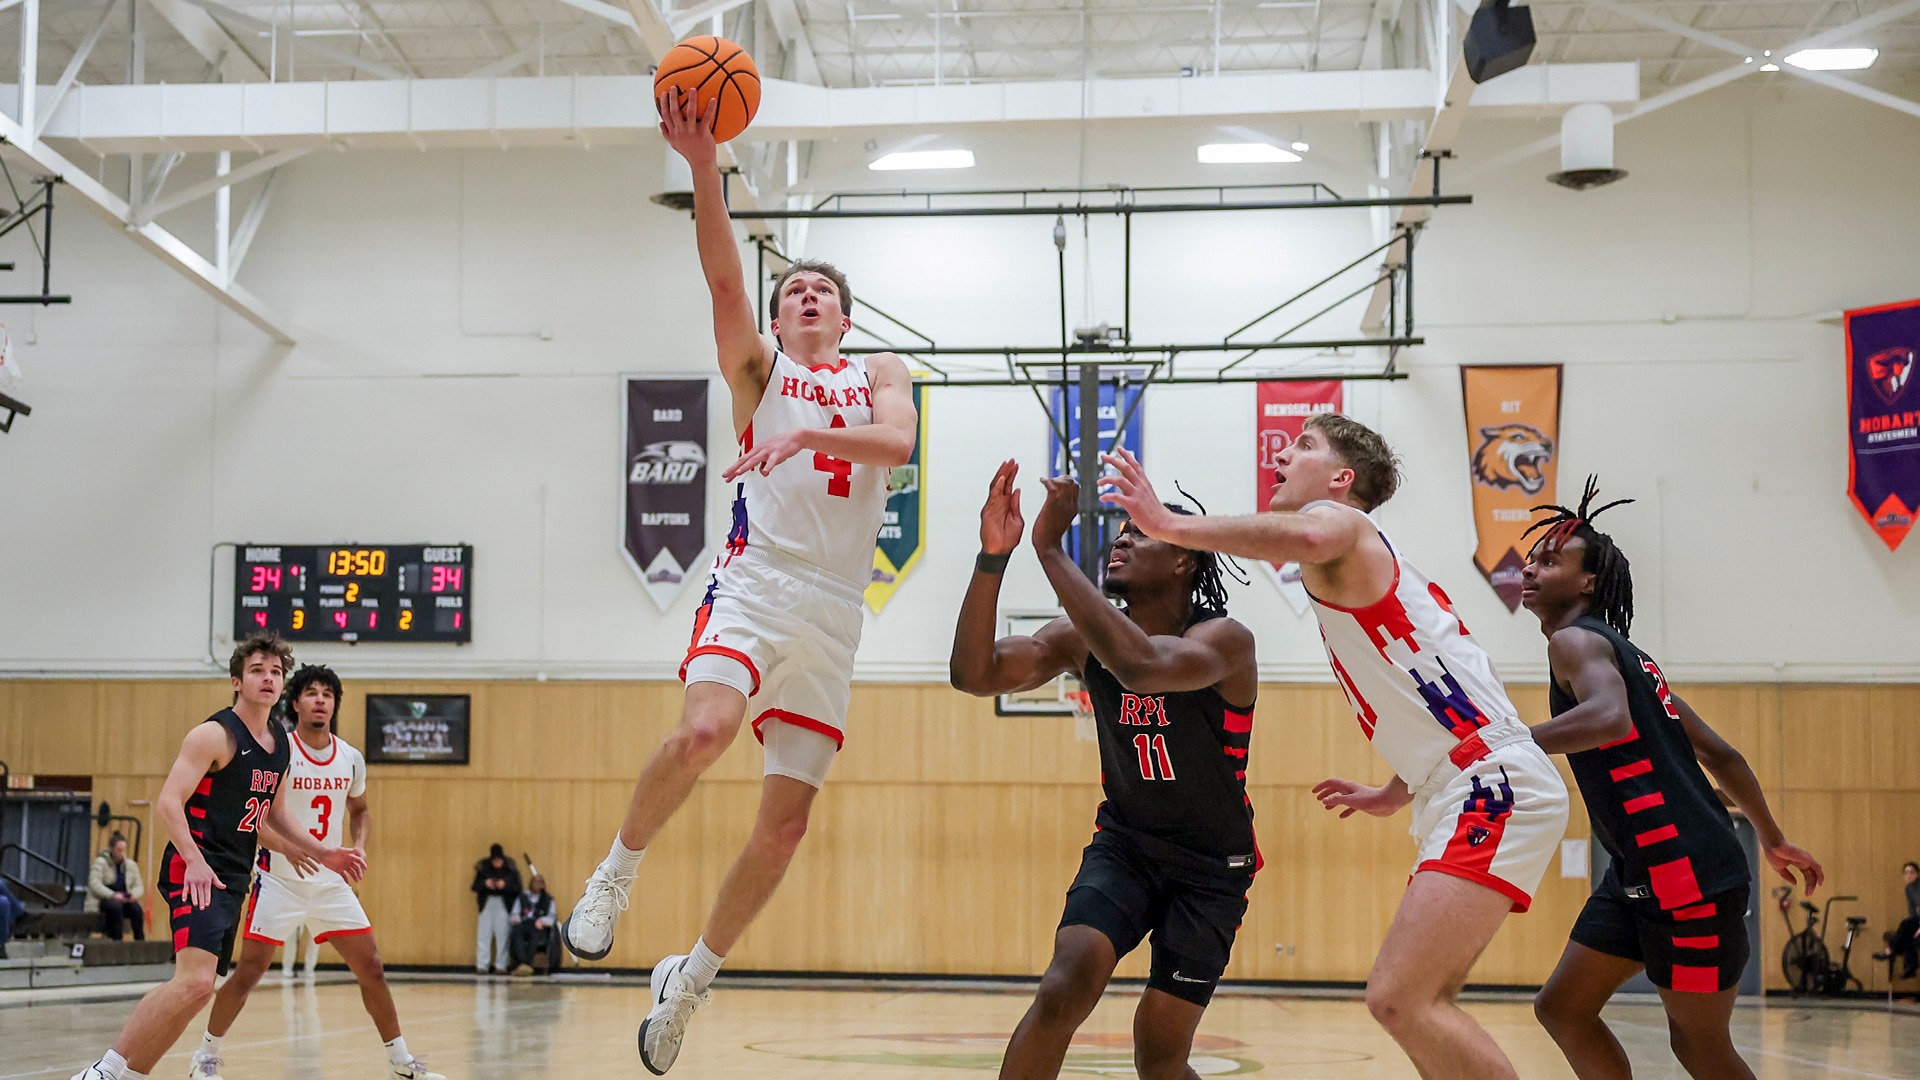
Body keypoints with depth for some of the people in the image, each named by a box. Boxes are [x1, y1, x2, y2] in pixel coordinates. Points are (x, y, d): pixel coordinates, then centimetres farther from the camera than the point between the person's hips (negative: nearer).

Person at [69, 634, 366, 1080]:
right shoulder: (216, 735, -10)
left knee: (191, 987, 10)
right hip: (197, 871, -9)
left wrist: (321, 854, 24)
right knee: (197, 981, -24)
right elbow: (167, 803, -17)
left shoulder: (281, 744, 15)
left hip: (233, 877, 9)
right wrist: (195, 860, -29)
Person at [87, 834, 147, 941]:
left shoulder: (131, 865, 10)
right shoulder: (100, 863, -3)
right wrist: (112, 895, -30)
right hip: (101, 900, -4)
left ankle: (140, 941, -25)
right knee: (115, 905, -37)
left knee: (136, 908, -29)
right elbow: (94, 884, -16)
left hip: (124, 900, 4)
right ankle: (117, 939, -33)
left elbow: (139, 887, 10)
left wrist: (133, 894, -16)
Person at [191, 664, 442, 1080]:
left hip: (332, 882, 4)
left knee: (371, 968, 2)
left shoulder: (351, 759, 5)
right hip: (280, 879, -4)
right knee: (249, 970, -5)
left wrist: (358, 843, 2)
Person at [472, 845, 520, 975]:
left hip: (504, 904, -1)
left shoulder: (511, 869, -3)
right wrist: (484, 884, -16)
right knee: (484, 935, -1)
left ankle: (501, 966, 3)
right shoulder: (483, 867, 0)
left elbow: (517, 889, -4)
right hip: (487, 904, 1)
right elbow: (475, 887, 3)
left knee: (503, 936, -3)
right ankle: (482, 966, 2)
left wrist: (505, 885, -20)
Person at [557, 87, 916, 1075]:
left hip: (834, 608, 2)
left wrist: (808, 434, -20)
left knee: (787, 817, -1)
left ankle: (690, 977, 16)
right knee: (704, 730, -32)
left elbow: (898, 441, -4)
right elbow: (722, 274, -4)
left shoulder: (879, 375, 19)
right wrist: (702, 161, -16)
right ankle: (615, 872, -8)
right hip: (757, 579, -2)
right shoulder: (758, 369, 14)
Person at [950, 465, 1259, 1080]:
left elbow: (1140, 665, -43)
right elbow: (975, 674, -18)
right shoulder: (1082, 639, -5)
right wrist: (992, 556, -31)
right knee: (1065, 988, -23)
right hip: (1124, 843, 3)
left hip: (1211, 866, -3)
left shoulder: (1224, 640, -21)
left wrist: (1050, 549, -42)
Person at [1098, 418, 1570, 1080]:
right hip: (1470, 790, 10)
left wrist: (1168, 525, -29)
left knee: (1398, 997, -18)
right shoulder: (1350, 567, 26)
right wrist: (1394, 795, 34)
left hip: (1494, 784, -10)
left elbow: (1306, 538, -31)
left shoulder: (1341, 521, -3)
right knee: (1419, 1004, 13)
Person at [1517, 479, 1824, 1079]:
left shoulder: (1575, 639, -9)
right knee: (1562, 1009, 9)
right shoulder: (1618, 651, 20)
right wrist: (1772, 841, 29)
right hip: (1641, 873, 9)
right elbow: (1720, 754, 22)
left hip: (1688, 874, -9)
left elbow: (1609, 717, -33)